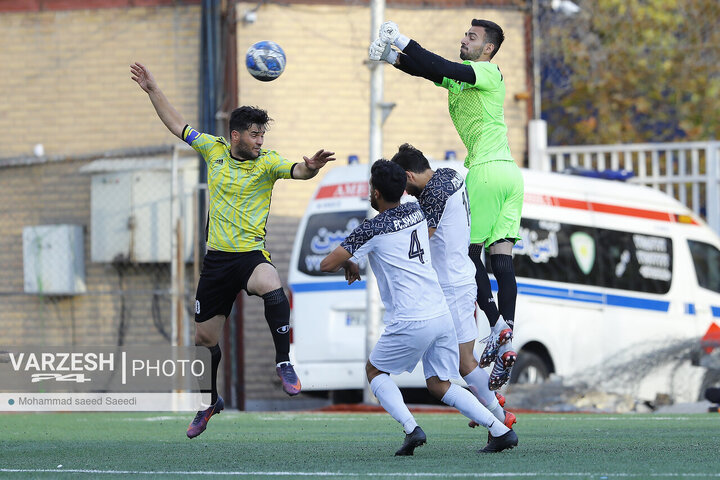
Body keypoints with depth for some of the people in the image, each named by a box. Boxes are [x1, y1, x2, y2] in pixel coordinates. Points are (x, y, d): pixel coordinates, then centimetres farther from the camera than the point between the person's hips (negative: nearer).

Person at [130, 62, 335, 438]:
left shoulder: (267, 162, -5)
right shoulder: (214, 149, 3)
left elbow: (297, 171, -22)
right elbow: (177, 125, 13)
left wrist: (311, 167, -44)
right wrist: (152, 90, 10)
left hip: (251, 252, -3)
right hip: (217, 256, 3)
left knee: (272, 287, -38)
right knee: (204, 336, 11)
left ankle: (284, 364, -28)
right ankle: (210, 402, 32)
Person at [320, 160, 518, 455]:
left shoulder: (372, 230, -8)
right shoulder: (417, 212, 11)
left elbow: (327, 264, -5)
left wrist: (348, 264, 16)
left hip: (411, 323, -6)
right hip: (442, 314, 6)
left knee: (374, 371, 16)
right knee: (439, 385, 17)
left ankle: (411, 428, -4)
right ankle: (500, 430, 2)